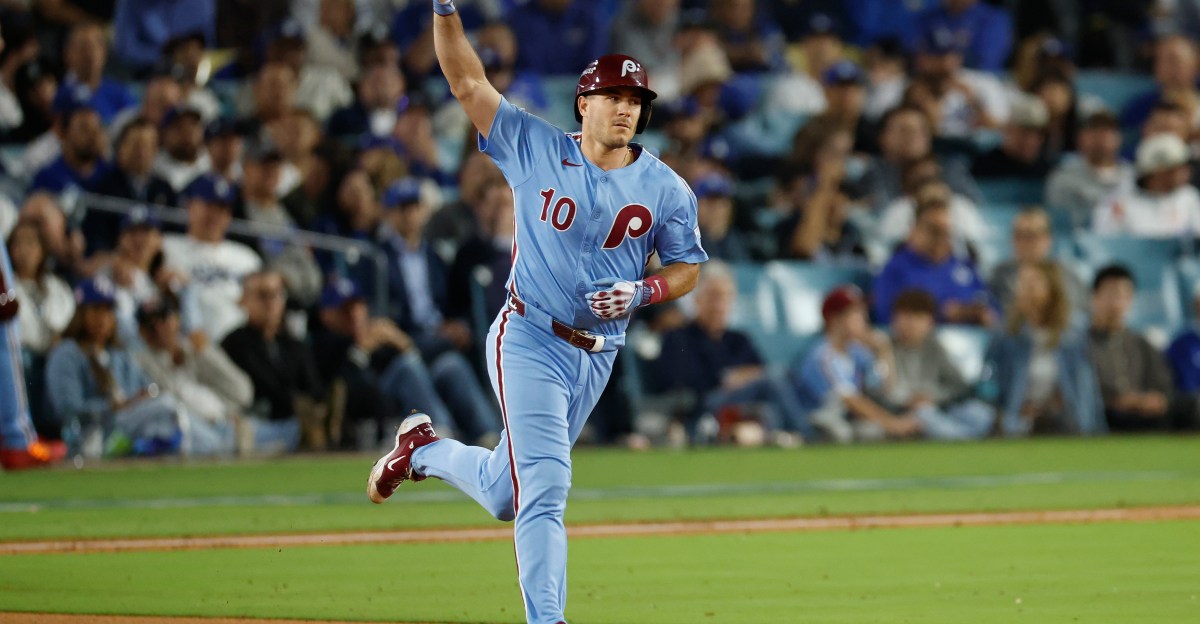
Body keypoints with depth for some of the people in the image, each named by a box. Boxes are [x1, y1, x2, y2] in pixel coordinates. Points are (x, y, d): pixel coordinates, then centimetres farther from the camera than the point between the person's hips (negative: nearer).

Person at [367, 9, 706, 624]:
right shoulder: (537, 151, -5)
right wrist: (445, 9, -19)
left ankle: (424, 449, 43)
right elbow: (468, 82, -6)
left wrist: (642, 292, -13)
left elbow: (686, 267, 8)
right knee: (544, 489, -15)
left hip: (597, 357, 4)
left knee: (503, 496, 16)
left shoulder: (666, 190, 0)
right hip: (529, 342, -4)